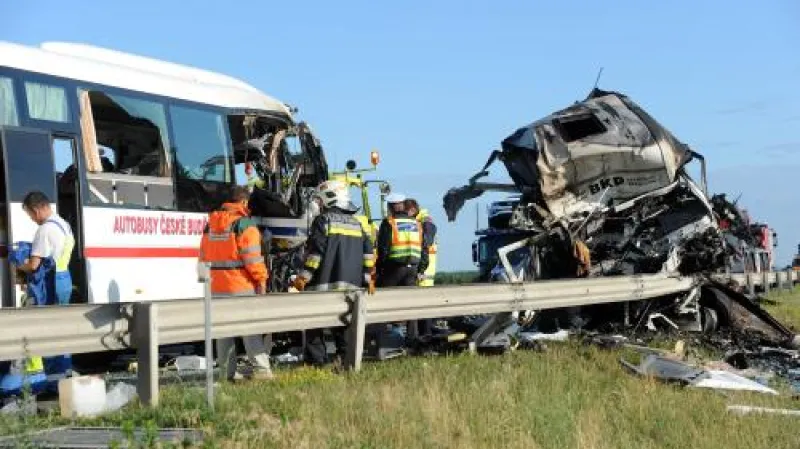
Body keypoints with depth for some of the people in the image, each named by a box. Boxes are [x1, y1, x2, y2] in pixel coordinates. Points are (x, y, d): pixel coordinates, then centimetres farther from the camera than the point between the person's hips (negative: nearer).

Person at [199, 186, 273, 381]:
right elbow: (253, 257, -15)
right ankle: (261, 369, -8)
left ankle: (227, 371, 13)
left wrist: (208, 278, 20)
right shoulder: (245, 225, -10)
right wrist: (261, 279, -6)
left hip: (217, 288, 6)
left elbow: (204, 256, 16)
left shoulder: (210, 225, 12)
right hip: (241, 287, -6)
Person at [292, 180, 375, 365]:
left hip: (325, 282, -6)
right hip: (351, 284, 6)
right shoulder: (356, 223, 15)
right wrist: (368, 278, 15)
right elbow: (368, 251, 12)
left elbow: (315, 251, -12)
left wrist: (304, 276, -9)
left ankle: (318, 361, -4)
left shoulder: (324, 220, -5)